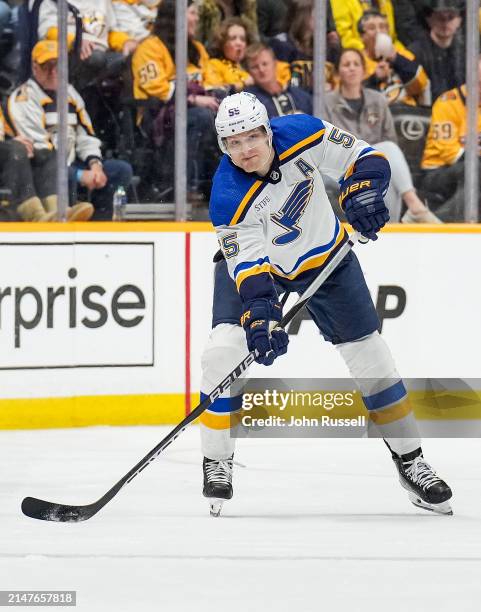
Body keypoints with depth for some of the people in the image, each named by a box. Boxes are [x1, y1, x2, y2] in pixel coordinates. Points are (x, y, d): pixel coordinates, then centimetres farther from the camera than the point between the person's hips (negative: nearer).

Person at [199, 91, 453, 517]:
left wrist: (363, 190, -37)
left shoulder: (303, 134, -27)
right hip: (255, 259, -2)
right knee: (224, 351, -20)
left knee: (369, 354, 3)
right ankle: (217, 465, -7)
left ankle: (410, 460, 17)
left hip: (324, 256, 2)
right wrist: (260, 317, -47)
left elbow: (365, 158, -16)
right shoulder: (229, 197, -30)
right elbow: (247, 265, -33)